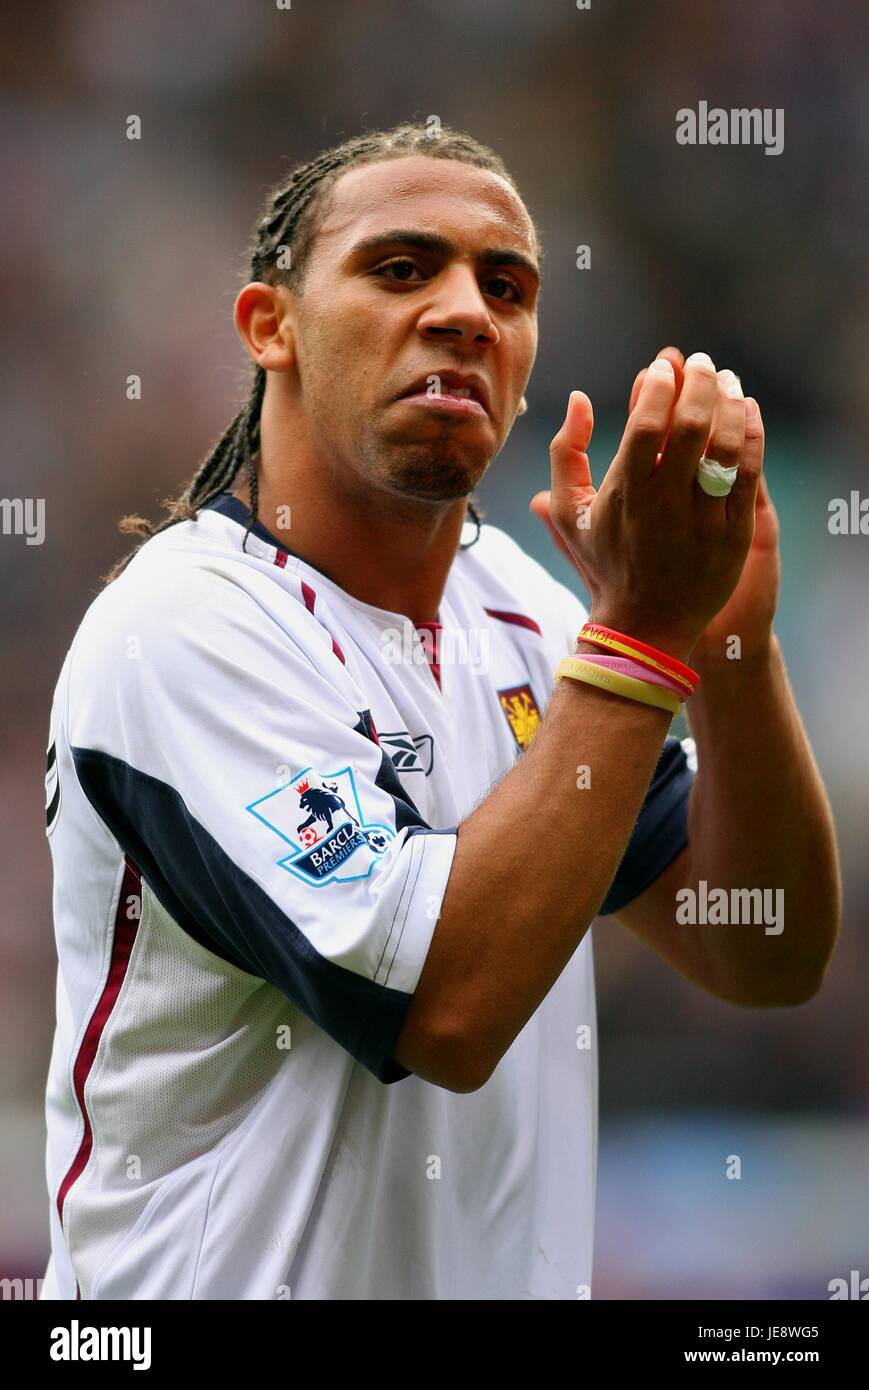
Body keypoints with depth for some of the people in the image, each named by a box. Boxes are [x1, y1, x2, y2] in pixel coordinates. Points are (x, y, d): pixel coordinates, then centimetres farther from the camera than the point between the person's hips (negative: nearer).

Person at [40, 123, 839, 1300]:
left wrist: (733, 634, -16)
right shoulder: (181, 624, -18)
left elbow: (772, 962, -1)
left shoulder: (515, 600, 3)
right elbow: (448, 1005, -27)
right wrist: (642, 630, -25)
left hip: (525, 1271, 7)